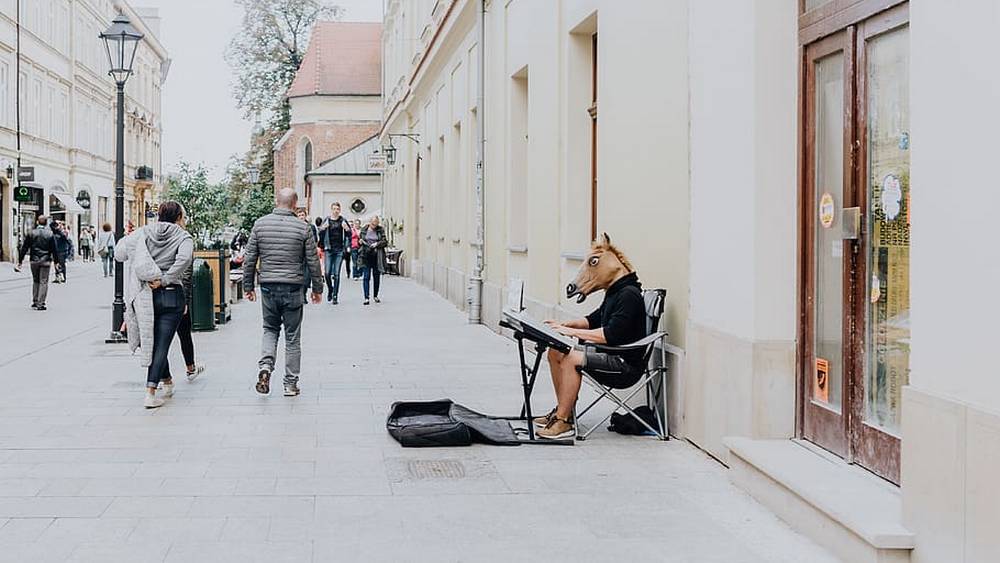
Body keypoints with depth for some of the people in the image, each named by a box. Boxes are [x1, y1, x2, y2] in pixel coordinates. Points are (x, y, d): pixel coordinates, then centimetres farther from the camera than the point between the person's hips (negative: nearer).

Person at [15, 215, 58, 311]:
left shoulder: (31, 234, 0)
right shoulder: (50, 234, -5)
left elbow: (24, 248, 2)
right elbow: (54, 249, -2)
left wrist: (20, 261, 7)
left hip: (34, 261, 2)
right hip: (45, 261, -2)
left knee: (35, 281, 17)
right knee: (43, 282, 0)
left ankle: (35, 302, 21)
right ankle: (40, 304, -5)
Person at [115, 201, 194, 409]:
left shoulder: (142, 233, 7)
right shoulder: (184, 238, -2)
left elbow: (119, 253, 0)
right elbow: (183, 259, -22)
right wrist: (164, 280, -16)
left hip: (145, 296, 3)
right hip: (171, 296, -3)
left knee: (152, 343, 21)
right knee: (161, 345, -3)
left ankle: (167, 382, 33)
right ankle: (150, 394, -11)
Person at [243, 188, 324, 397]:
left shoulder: (260, 224, 1)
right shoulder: (303, 227, -5)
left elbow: (249, 259, 3)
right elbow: (313, 261, -1)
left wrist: (248, 286, 13)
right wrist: (317, 288, 10)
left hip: (268, 286, 2)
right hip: (293, 288, -2)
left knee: (270, 329, 19)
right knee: (292, 337, 7)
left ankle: (265, 366, -4)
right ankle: (291, 383, 12)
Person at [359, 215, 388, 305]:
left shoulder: (380, 230, 3)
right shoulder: (364, 230, 5)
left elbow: (385, 242, 0)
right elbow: (360, 241, 15)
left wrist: (377, 244, -15)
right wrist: (360, 242, -8)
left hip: (377, 257, 0)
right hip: (366, 256, 0)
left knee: (377, 276, 8)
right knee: (366, 277, -6)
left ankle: (376, 296, 23)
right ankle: (366, 298, -7)